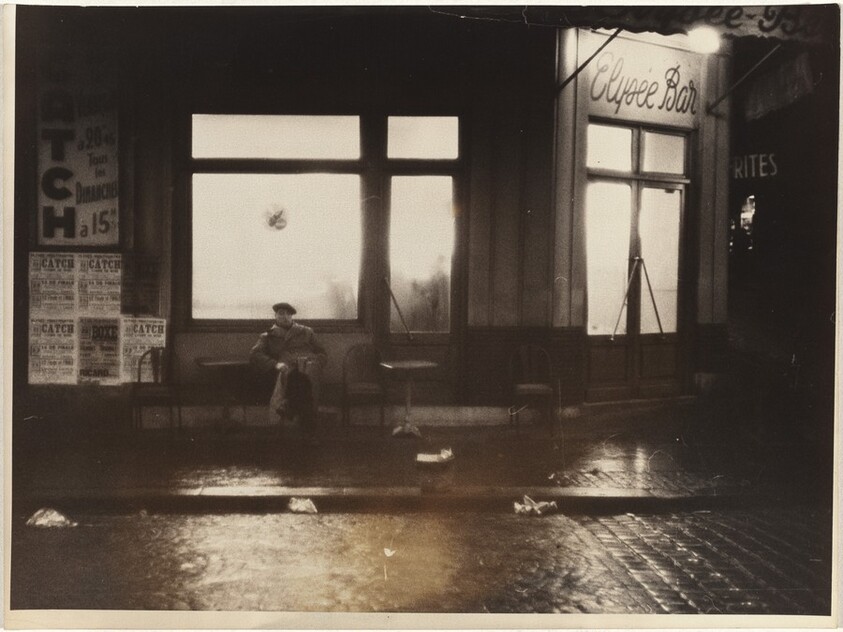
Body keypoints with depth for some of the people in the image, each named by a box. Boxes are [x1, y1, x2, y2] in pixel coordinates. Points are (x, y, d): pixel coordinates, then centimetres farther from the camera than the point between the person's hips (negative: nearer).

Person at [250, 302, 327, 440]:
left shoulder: (306, 332, 33)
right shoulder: (268, 336, 29)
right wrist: (275, 364, -6)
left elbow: (323, 354, 28)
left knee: (309, 369, -40)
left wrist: (313, 361, 2)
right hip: (286, 368, 0)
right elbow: (254, 355, 12)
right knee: (287, 373, -40)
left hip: (309, 364, 0)